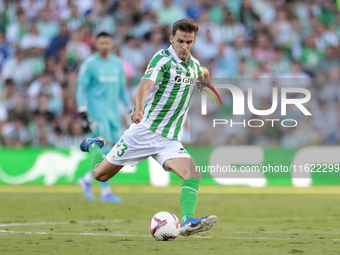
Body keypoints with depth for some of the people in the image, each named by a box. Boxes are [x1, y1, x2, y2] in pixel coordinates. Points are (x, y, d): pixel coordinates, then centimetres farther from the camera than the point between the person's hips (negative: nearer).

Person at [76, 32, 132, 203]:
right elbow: (81, 89, -4)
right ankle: (105, 192, -7)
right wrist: (83, 114, -12)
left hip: (114, 112, 6)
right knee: (106, 149, -13)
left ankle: (87, 180, 17)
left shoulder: (118, 63, 13)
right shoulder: (89, 64, -3)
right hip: (97, 111, -6)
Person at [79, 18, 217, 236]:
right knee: (100, 174, 6)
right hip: (144, 130, -4)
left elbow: (204, 74, 36)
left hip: (169, 140, 4)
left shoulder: (194, 64, 6)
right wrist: (139, 109, -51)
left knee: (193, 175, -22)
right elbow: (146, 84, -36)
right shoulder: (163, 58, -15)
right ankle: (94, 146, 38)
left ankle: (188, 221, -34)